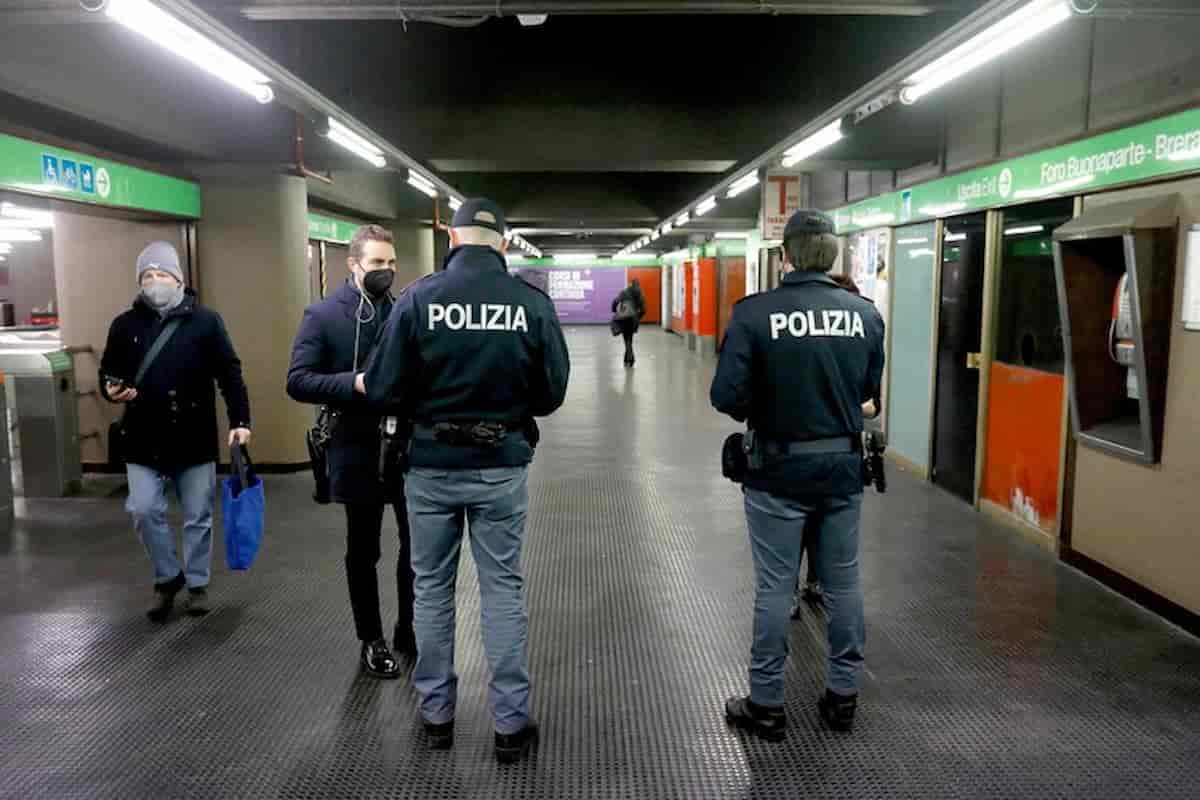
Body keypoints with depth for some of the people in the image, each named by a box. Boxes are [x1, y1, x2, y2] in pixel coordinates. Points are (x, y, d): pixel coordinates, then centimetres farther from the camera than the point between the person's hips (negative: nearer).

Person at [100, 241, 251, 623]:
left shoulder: (206, 320, -1)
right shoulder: (125, 324, 5)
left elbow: (230, 373, -3)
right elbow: (107, 372, 12)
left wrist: (239, 420, -11)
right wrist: (111, 389, -12)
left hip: (195, 440, -1)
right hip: (143, 441, 2)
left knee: (198, 517, 7)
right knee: (144, 510, -3)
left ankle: (197, 584, 24)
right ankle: (167, 578, 20)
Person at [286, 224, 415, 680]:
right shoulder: (323, 315, -5)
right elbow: (297, 381, -10)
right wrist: (356, 384, -23)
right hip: (359, 451, -3)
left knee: (418, 544, 10)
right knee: (363, 552, 11)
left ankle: (409, 631, 31)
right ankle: (371, 642, 28)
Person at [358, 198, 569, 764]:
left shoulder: (418, 298, -10)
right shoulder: (533, 303, -8)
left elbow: (384, 389, -11)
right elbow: (552, 393, -4)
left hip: (431, 467, 0)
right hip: (501, 467, 0)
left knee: (432, 589, 15)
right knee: (503, 590, 11)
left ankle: (436, 714, 28)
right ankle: (511, 724, 18)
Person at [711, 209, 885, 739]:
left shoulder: (755, 313, -15)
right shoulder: (865, 314, -4)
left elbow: (726, 396, -16)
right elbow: (869, 387, 6)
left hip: (780, 468, -3)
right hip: (844, 466, 3)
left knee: (774, 587, 7)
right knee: (844, 582, 16)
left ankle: (766, 705, 19)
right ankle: (843, 695, 29)